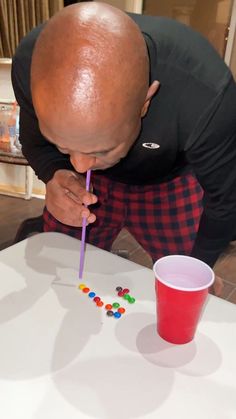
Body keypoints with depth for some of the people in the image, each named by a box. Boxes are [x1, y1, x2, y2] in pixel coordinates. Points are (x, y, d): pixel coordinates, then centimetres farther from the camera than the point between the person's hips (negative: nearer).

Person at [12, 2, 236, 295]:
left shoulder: (205, 97, -38)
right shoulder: (30, 63, -29)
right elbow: (34, 142, -8)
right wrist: (54, 176, -30)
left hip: (170, 184, -1)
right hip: (84, 183, 2)